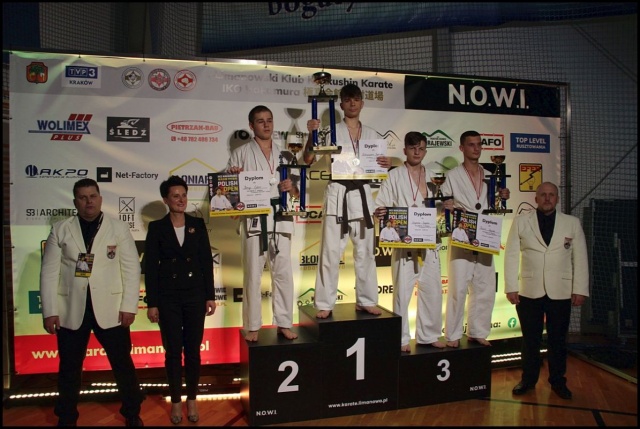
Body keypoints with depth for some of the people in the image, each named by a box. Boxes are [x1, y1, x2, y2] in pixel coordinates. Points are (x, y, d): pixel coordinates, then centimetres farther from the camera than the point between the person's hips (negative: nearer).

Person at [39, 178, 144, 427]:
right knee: (69, 367, 13)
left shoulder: (119, 228, 1)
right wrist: (49, 311, -4)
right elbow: (49, 272, 2)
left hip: (110, 309, -1)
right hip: (71, 310, 1)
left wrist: (129, 305, -8)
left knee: (122, 364, 7)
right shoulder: (60, 230, 4)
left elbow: (131, 268, -2)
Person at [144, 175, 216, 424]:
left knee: (193, 350, 9)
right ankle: (176, 401, 23)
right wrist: (151, 303, -5)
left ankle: (192, 399, 24)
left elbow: (207, 261, 4)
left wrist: (210, 296, 0)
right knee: (173, 351, 7)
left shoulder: (198, 224, 3)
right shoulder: (157, 228, -2)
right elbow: (150, 267, -2)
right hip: (168, 298, -1)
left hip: (195, 296, 1)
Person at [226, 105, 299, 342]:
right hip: (253, 220, -2)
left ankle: (284, 323, 17)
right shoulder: (241, 153, 6)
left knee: (283, 272, 5)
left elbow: (296, 192, 15)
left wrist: (291, 187, -8)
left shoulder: (284, 154, 14)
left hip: (280, 219, 3)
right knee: (253, 274, 1)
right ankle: (252, 326, 12)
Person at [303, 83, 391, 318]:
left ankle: (366, 301, 21)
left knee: (365, 251, 10)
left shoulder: (371, 134, 12)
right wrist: (312, 135, -20)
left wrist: (387, 164, -6)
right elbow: (308, 159, -5)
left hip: (362, 194, 3)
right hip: (338, 194, -3)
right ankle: (325, 304, 6)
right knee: (331, 252, -2)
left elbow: (377, 165, 16)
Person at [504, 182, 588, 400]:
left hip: (560, 292, 1)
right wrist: (511, 287, -6)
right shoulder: (520, 221, 3)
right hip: (529, 291, -1)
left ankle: (558, 381, 26)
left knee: (558, 340, 10)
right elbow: (511, 255, 0)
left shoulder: (572, 223, 6)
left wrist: (580, 289, 0)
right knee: (530, 339, 8)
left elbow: (580, 258, 5)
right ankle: (528, 378, 23)